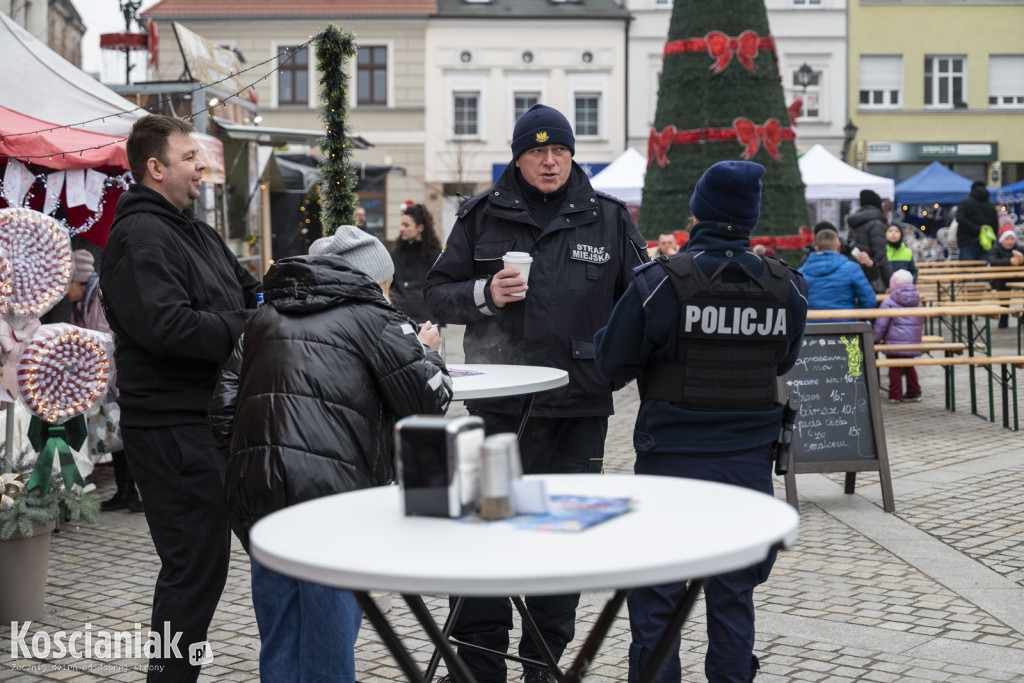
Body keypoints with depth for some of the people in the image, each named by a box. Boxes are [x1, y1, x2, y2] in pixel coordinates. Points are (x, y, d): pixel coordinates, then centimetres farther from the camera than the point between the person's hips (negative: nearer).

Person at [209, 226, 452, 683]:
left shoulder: (266, 316, 22)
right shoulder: (370, 315, 5)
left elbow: (223, 409, 18)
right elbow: (430, 398, 2)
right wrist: (425, 352, 20)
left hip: (255, 491, 6)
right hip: (330, 491, -6)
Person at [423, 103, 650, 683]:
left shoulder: (609, 218, 8)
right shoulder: (482, 217, 6)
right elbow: (438, 293, 8)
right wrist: (485, 294, -11)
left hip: (580, 403, 1)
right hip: (497, 401, -1)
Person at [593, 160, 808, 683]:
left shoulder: (661, 282, -14)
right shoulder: (786, 287, -2)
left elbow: (615, 362, -8)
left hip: (672, 454, -3)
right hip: (748, 457, 3)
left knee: (657, 590, 8)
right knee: (733, 590, 14)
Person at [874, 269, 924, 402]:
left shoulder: (889, 302, -7)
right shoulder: (917, 301, 11)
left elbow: (881, 323, -9)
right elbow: (921, 321, 21)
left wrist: (876, 339, 1)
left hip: (895, 341, -5)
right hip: (913, 341, 5)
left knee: (895, 368, 1)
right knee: (909, 367, 17)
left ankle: (895, 395, 1)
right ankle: (914, 393, 18)